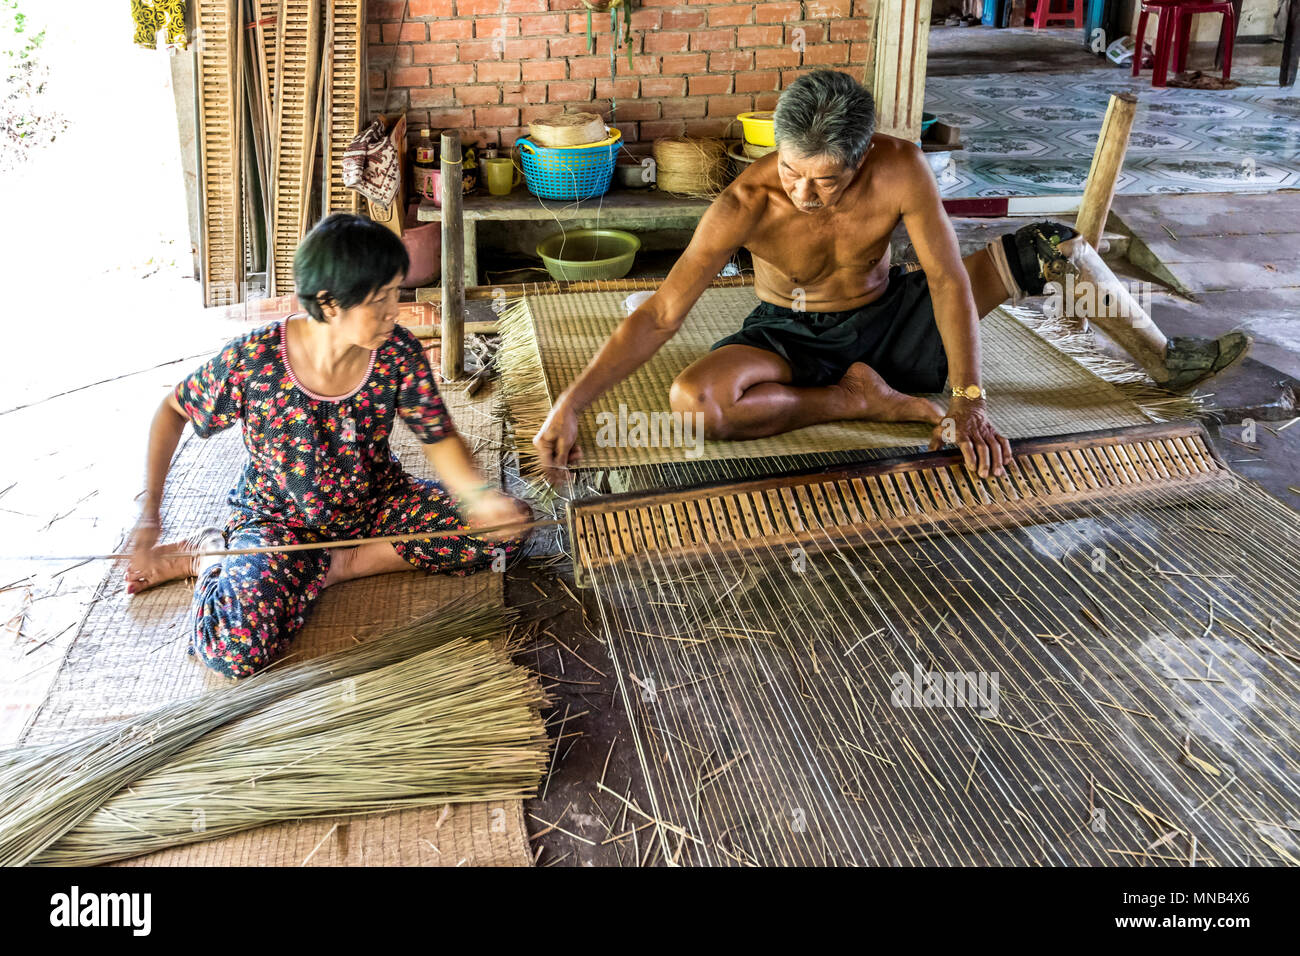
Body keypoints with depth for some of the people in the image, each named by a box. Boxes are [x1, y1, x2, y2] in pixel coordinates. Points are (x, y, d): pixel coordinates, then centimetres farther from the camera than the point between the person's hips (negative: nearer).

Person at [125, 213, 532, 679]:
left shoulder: (398, 353, -18)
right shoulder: (251, 361, -24)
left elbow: (439, 438, -8)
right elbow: (173, 410, -7)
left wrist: (479, 494, -29)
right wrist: (149, 510, -15)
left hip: (375, 503, 5)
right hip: (279, 517, -4)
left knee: (506, 529, -15)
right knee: (234, 647, -32)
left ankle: (339, 563, -9)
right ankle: (215, 557, 3)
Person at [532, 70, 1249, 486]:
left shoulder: (900, 168, -26)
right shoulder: (746, 204, -30)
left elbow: (948, 278, -20)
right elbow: (659, 315, -31)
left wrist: (968, 402, -27)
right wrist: (569, 405, -40)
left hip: (887, 318, 2)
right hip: (791, 335, -2)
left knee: (1051, 247, -6)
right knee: (694, 400, -34)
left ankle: (1161, 357, 19)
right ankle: (861, 399, -16)